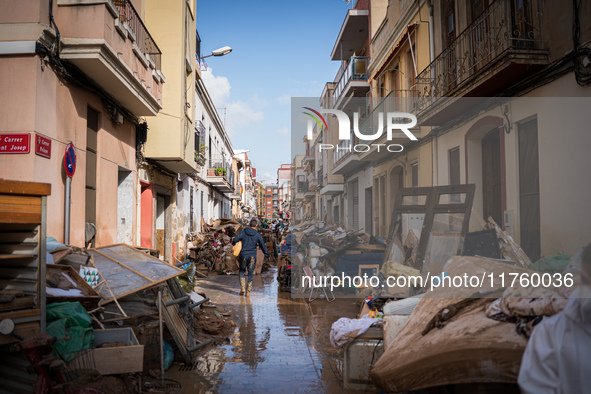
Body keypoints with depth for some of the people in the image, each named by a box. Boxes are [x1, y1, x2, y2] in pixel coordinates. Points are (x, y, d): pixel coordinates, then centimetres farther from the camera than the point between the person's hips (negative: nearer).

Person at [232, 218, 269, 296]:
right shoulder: (257, 235, -2)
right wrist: (267, 254, 18)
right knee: (251, 273, 8)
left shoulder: (243, 232, -2)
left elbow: (234, 241, -8)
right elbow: (263, 246, 3)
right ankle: (248, 291, 8)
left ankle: (242, 288, 7)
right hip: (252, 256, 0)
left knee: (241, 271, 20)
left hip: (243, 255, 1)